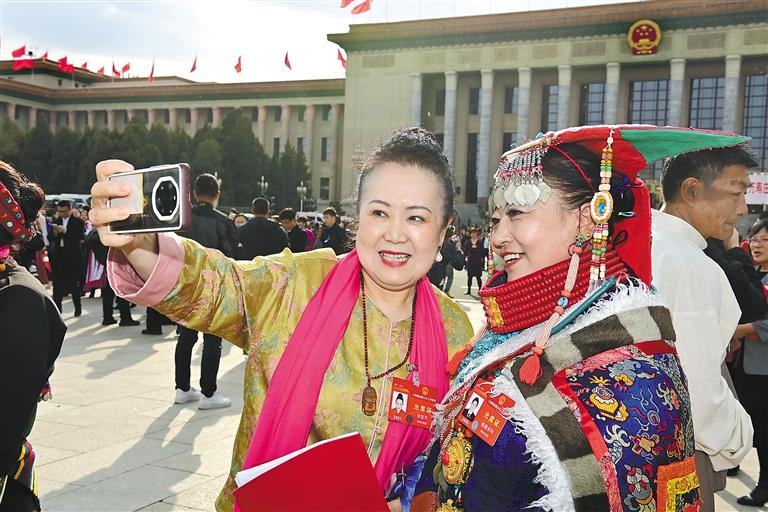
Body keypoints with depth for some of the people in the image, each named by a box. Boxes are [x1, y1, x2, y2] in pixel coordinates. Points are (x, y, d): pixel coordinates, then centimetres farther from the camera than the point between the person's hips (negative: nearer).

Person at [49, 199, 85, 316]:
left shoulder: (78, 222, -1)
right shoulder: (56, 222, 11)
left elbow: (81, 237, -15)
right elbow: (50, 238, 7)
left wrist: (65, 230, -22)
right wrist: (55, 233, -14)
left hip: (73, 257, -3)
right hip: (59, 257, 3)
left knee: (75, 283, 6)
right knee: (57, 284, -1)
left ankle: (78, 308, 19)